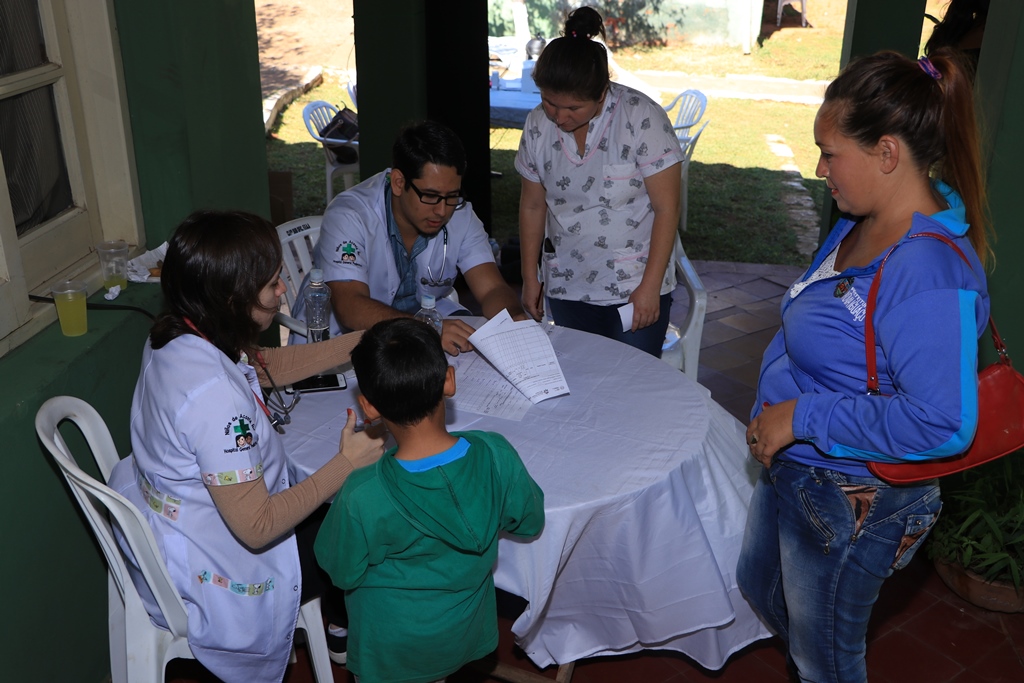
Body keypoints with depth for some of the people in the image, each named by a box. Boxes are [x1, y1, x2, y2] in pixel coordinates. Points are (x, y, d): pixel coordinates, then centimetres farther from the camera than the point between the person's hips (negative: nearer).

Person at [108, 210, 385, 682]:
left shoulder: (176, 335, -10)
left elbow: (269, 366, 8)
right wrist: (346, 463, -25)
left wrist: (362, 342, 2)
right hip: (208, 575, -8)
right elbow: (256, 529, -31)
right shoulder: (215, 396, -38)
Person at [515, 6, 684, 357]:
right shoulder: (538, 124, -3)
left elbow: (666, 208, -13)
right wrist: (530, 278, 9)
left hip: (635, 287, -3)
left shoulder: (642, 117, -16)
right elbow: (533, 205, 7)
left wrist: (650, 287, -14)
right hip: (566, 289, 4)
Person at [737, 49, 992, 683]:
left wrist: (804, 418, -27)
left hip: (853, 502, -9)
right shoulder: (861, 225, -1)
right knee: (760, 585, 32)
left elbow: (943, 423, -36)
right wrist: (773, 408, 3)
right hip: (793, 468, 10)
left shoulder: (929, 272, -31)